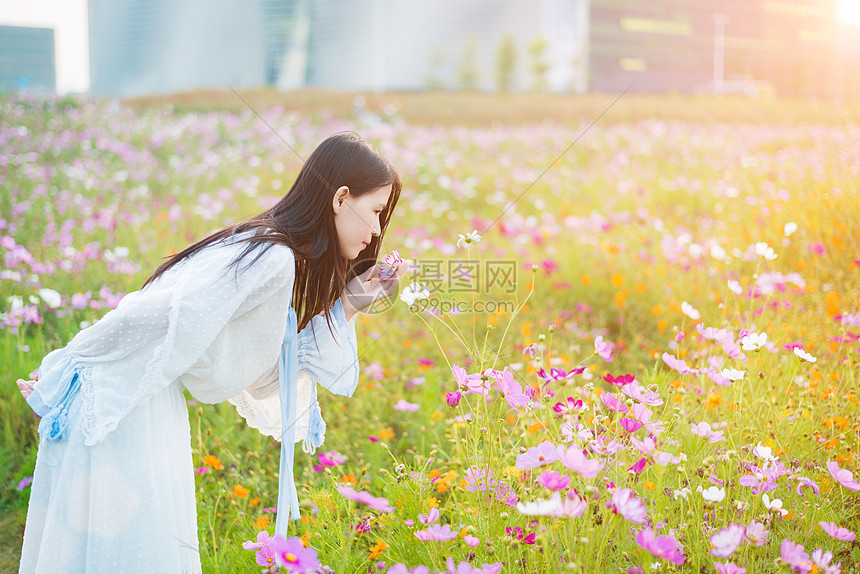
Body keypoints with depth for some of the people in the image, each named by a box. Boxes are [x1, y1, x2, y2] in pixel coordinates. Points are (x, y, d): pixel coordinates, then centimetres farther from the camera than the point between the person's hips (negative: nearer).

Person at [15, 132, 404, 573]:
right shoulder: (271, 258, -20)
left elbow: (273, 377, 11)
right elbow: (165, 312, -24)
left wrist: (345, 308, 5)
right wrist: (67, 368, -17)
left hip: (148, 400, 9)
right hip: (117, 395, -9)